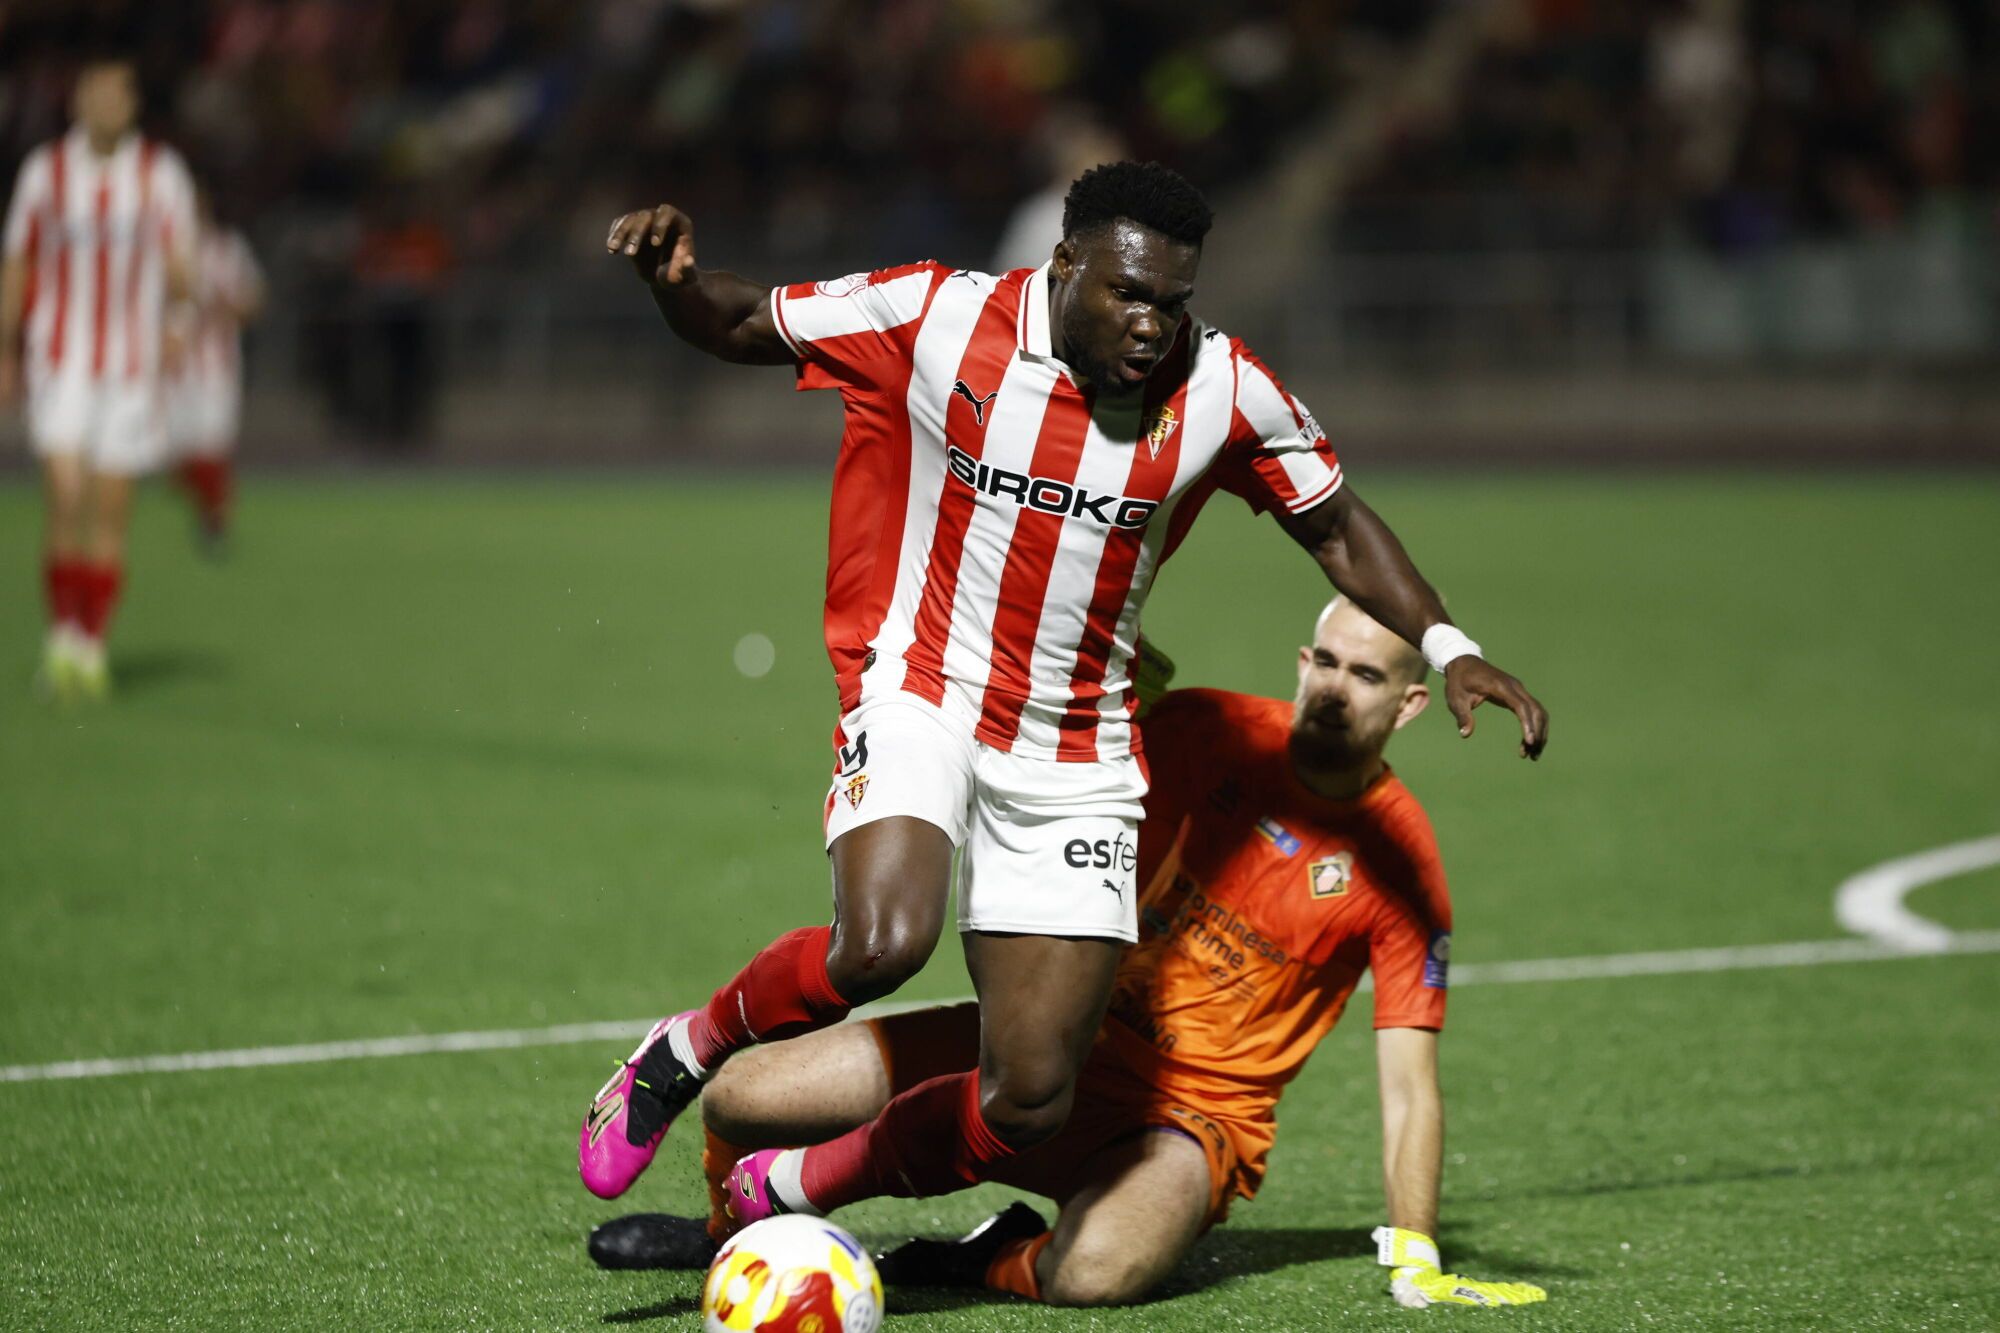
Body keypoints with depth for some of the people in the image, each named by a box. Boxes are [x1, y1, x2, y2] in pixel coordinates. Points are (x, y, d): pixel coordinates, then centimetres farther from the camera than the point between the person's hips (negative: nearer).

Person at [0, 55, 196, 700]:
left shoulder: (161, 173, 1)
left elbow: (180, 264, -2)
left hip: (129, 367, 1)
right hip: (59, 361, -1)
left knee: (110, 512, 2)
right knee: (66, 497, -15)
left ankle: (92, 644, 13)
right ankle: (63, 631, -1)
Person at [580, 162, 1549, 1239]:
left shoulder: (1222, 392, -6)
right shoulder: (930, 319, -10)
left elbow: (1339, 530, 9)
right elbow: (739, 327, 2)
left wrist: (1446, 647, -3)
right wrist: (670, 279, -19)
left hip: (1073, 761, 3)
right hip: (921, 695, -3)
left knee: (1029, 1102, -4)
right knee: (881, 943, -33)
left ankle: (782, 1193, 21)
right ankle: (689, 1048, -2)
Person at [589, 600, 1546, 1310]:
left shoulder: (1399, 864, -9)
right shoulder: (1210, 733, -2)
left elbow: (1408, 1085, -7)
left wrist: (1418, 1266, -12)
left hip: (1192, 1111, -3)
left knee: (1093, 1272, -39)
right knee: (741, 1100, -8)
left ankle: (1007, 1261, -2)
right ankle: (737, 1232, 28)